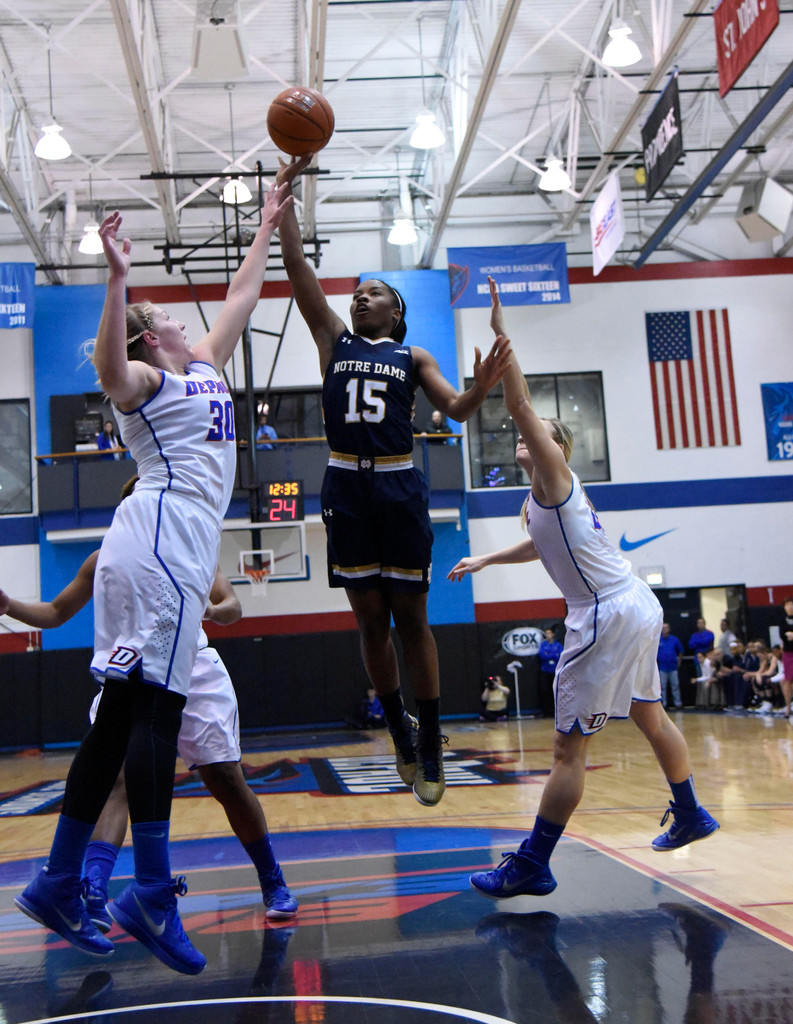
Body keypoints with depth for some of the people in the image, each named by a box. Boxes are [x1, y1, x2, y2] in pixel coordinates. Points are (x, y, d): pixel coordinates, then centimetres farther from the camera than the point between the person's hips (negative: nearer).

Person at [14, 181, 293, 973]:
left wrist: (267, 228, 41)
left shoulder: (204, 367, 25)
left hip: (178, 546, 9)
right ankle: (151, 892, -12)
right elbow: (107, 366, -22)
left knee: (121, 715, 7)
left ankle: (59, 883, 12)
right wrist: (117, 278, -29)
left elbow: (240, 299, 36)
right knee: (156, 707, -12)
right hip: (159, 538, -9)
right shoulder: (142, 378, 2)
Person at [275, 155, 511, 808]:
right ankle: (399, 728, 24)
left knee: (411, 617, 2)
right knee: (370, 618, 6)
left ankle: (430, 744, 11)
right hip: (346, 487, 2)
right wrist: (285, 194, 4)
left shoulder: (413, 357, 12)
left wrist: (482, 387, -20)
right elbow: (298, 268, 9)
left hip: (400, 487, -1)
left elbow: (455, 409, 2)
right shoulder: (334, 340, 15)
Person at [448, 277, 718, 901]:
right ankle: (690, 816, 43)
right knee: (650, 716, 26)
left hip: (609, 616, -11)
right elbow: (543, 545, 39)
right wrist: (484, 559, 40)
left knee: (570, 747, -7)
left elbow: (520, 406, -23)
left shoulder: (555, 474, -8)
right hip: (639, 608, 11)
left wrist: (499, 333, -24)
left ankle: (532, 867, -2)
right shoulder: (542, 496, 18)